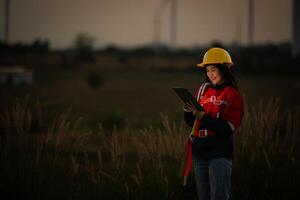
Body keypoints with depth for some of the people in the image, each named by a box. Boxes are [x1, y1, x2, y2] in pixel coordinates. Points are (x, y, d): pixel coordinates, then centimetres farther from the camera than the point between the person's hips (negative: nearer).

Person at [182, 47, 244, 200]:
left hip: (219, 153, -6)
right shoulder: (203, 89, 11)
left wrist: (202, 116, -21)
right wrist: (188, 110, -8)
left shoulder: (233, 95, -5)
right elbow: (191, 122, 13)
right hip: (199, 151, 6)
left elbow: (227, 128, -14)